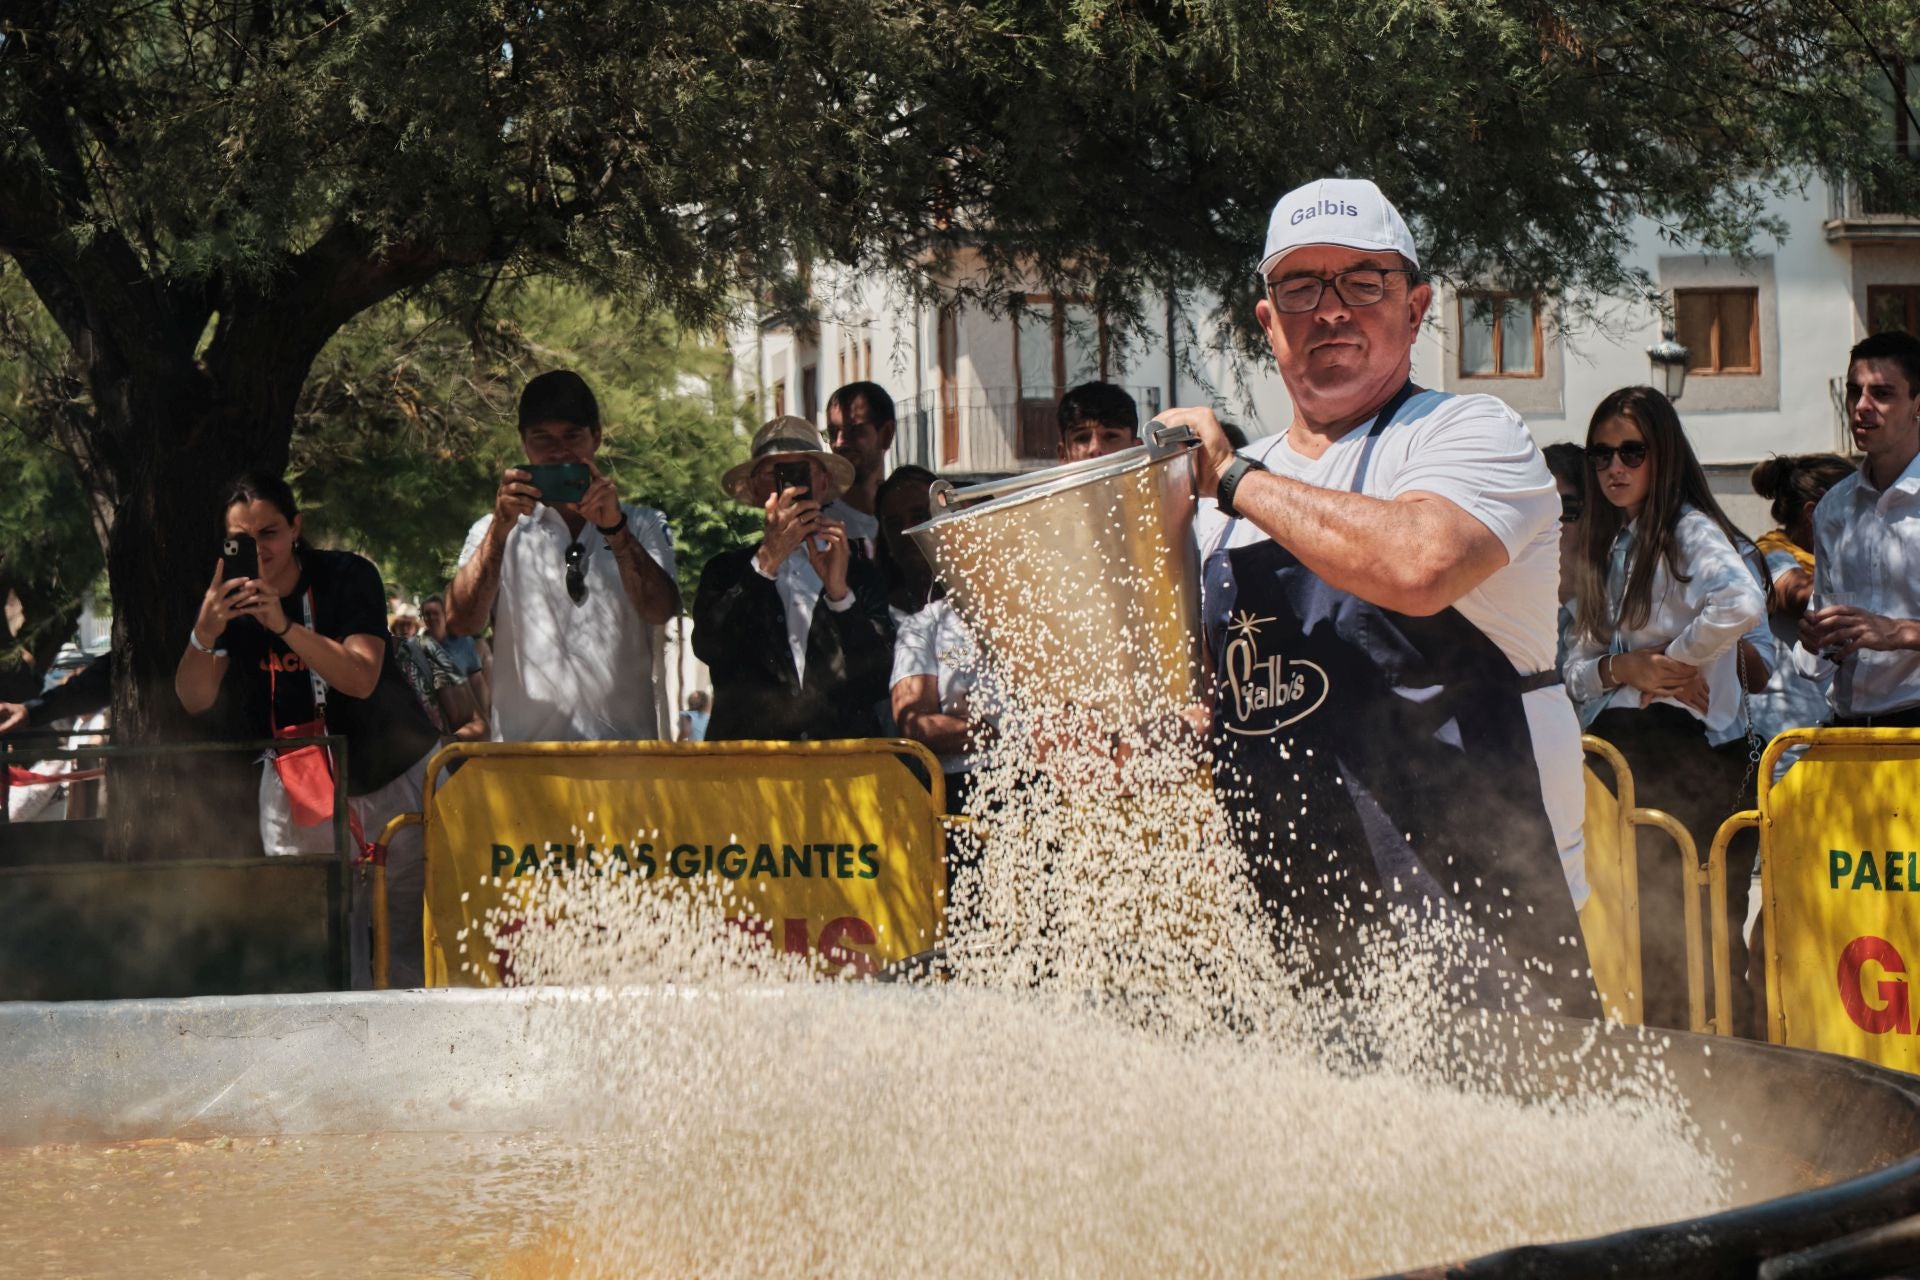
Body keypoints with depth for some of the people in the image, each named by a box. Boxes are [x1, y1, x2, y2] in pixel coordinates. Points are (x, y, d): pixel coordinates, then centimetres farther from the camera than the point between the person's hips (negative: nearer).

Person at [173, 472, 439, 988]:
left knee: (412, 937, -5)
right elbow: (195, 700, -15)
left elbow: (361, 679, -27)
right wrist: (205, 632, -34)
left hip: (393, 775, -2)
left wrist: (285, 625, -39)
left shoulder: (347, 577, -14)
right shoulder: (231, 597, -5)